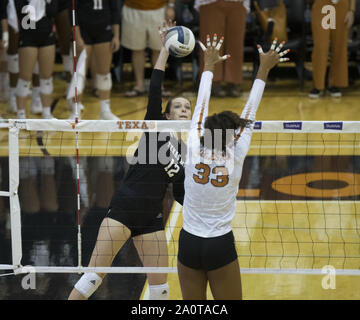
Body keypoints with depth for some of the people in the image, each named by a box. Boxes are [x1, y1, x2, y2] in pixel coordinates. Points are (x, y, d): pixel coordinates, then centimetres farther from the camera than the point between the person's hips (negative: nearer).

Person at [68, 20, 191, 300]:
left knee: (160, 287, 4)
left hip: (151, 220, 5)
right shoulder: (156, 128, 4)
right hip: (123, 210, -5)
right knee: (94, 275, -12)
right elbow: (154, 91, -10)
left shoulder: (186, 152, 15)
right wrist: (165, 49, -13)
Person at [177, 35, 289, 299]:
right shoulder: (235, 158, -11)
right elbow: (250, 113, -2)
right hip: (220, 246, -2)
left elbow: (201, 107, 5)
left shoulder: (194, 150, -8)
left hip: (189, 244, 2)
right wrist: (264, 69, 8)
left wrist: (209, 66, 18)